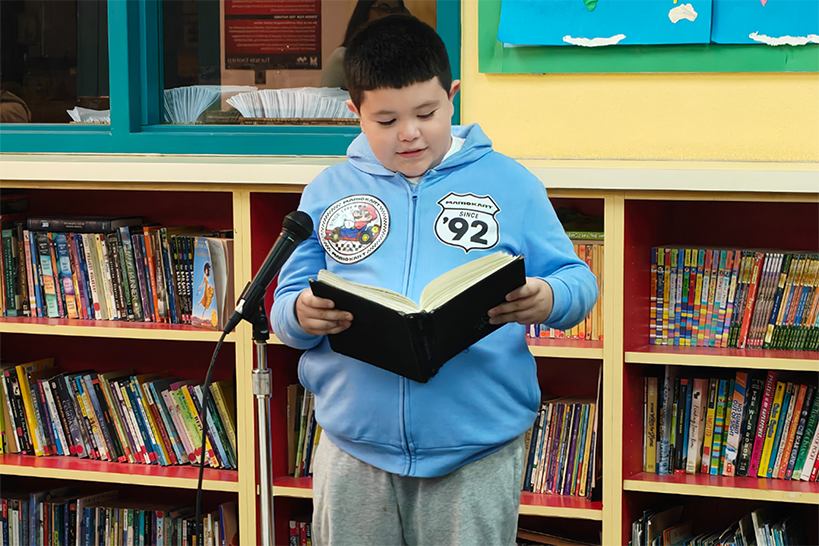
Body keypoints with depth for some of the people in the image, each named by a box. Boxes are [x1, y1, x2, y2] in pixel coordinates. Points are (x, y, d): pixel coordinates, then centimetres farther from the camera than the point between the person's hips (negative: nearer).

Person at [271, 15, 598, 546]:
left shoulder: (511, 184, 5)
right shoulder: (328, 191, 10)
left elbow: (578, 282, 5)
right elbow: (285, 308, 10)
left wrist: (547, 301, -19)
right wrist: (303, 315, -14)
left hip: (477, 455, -2)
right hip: (355, 452, 2)